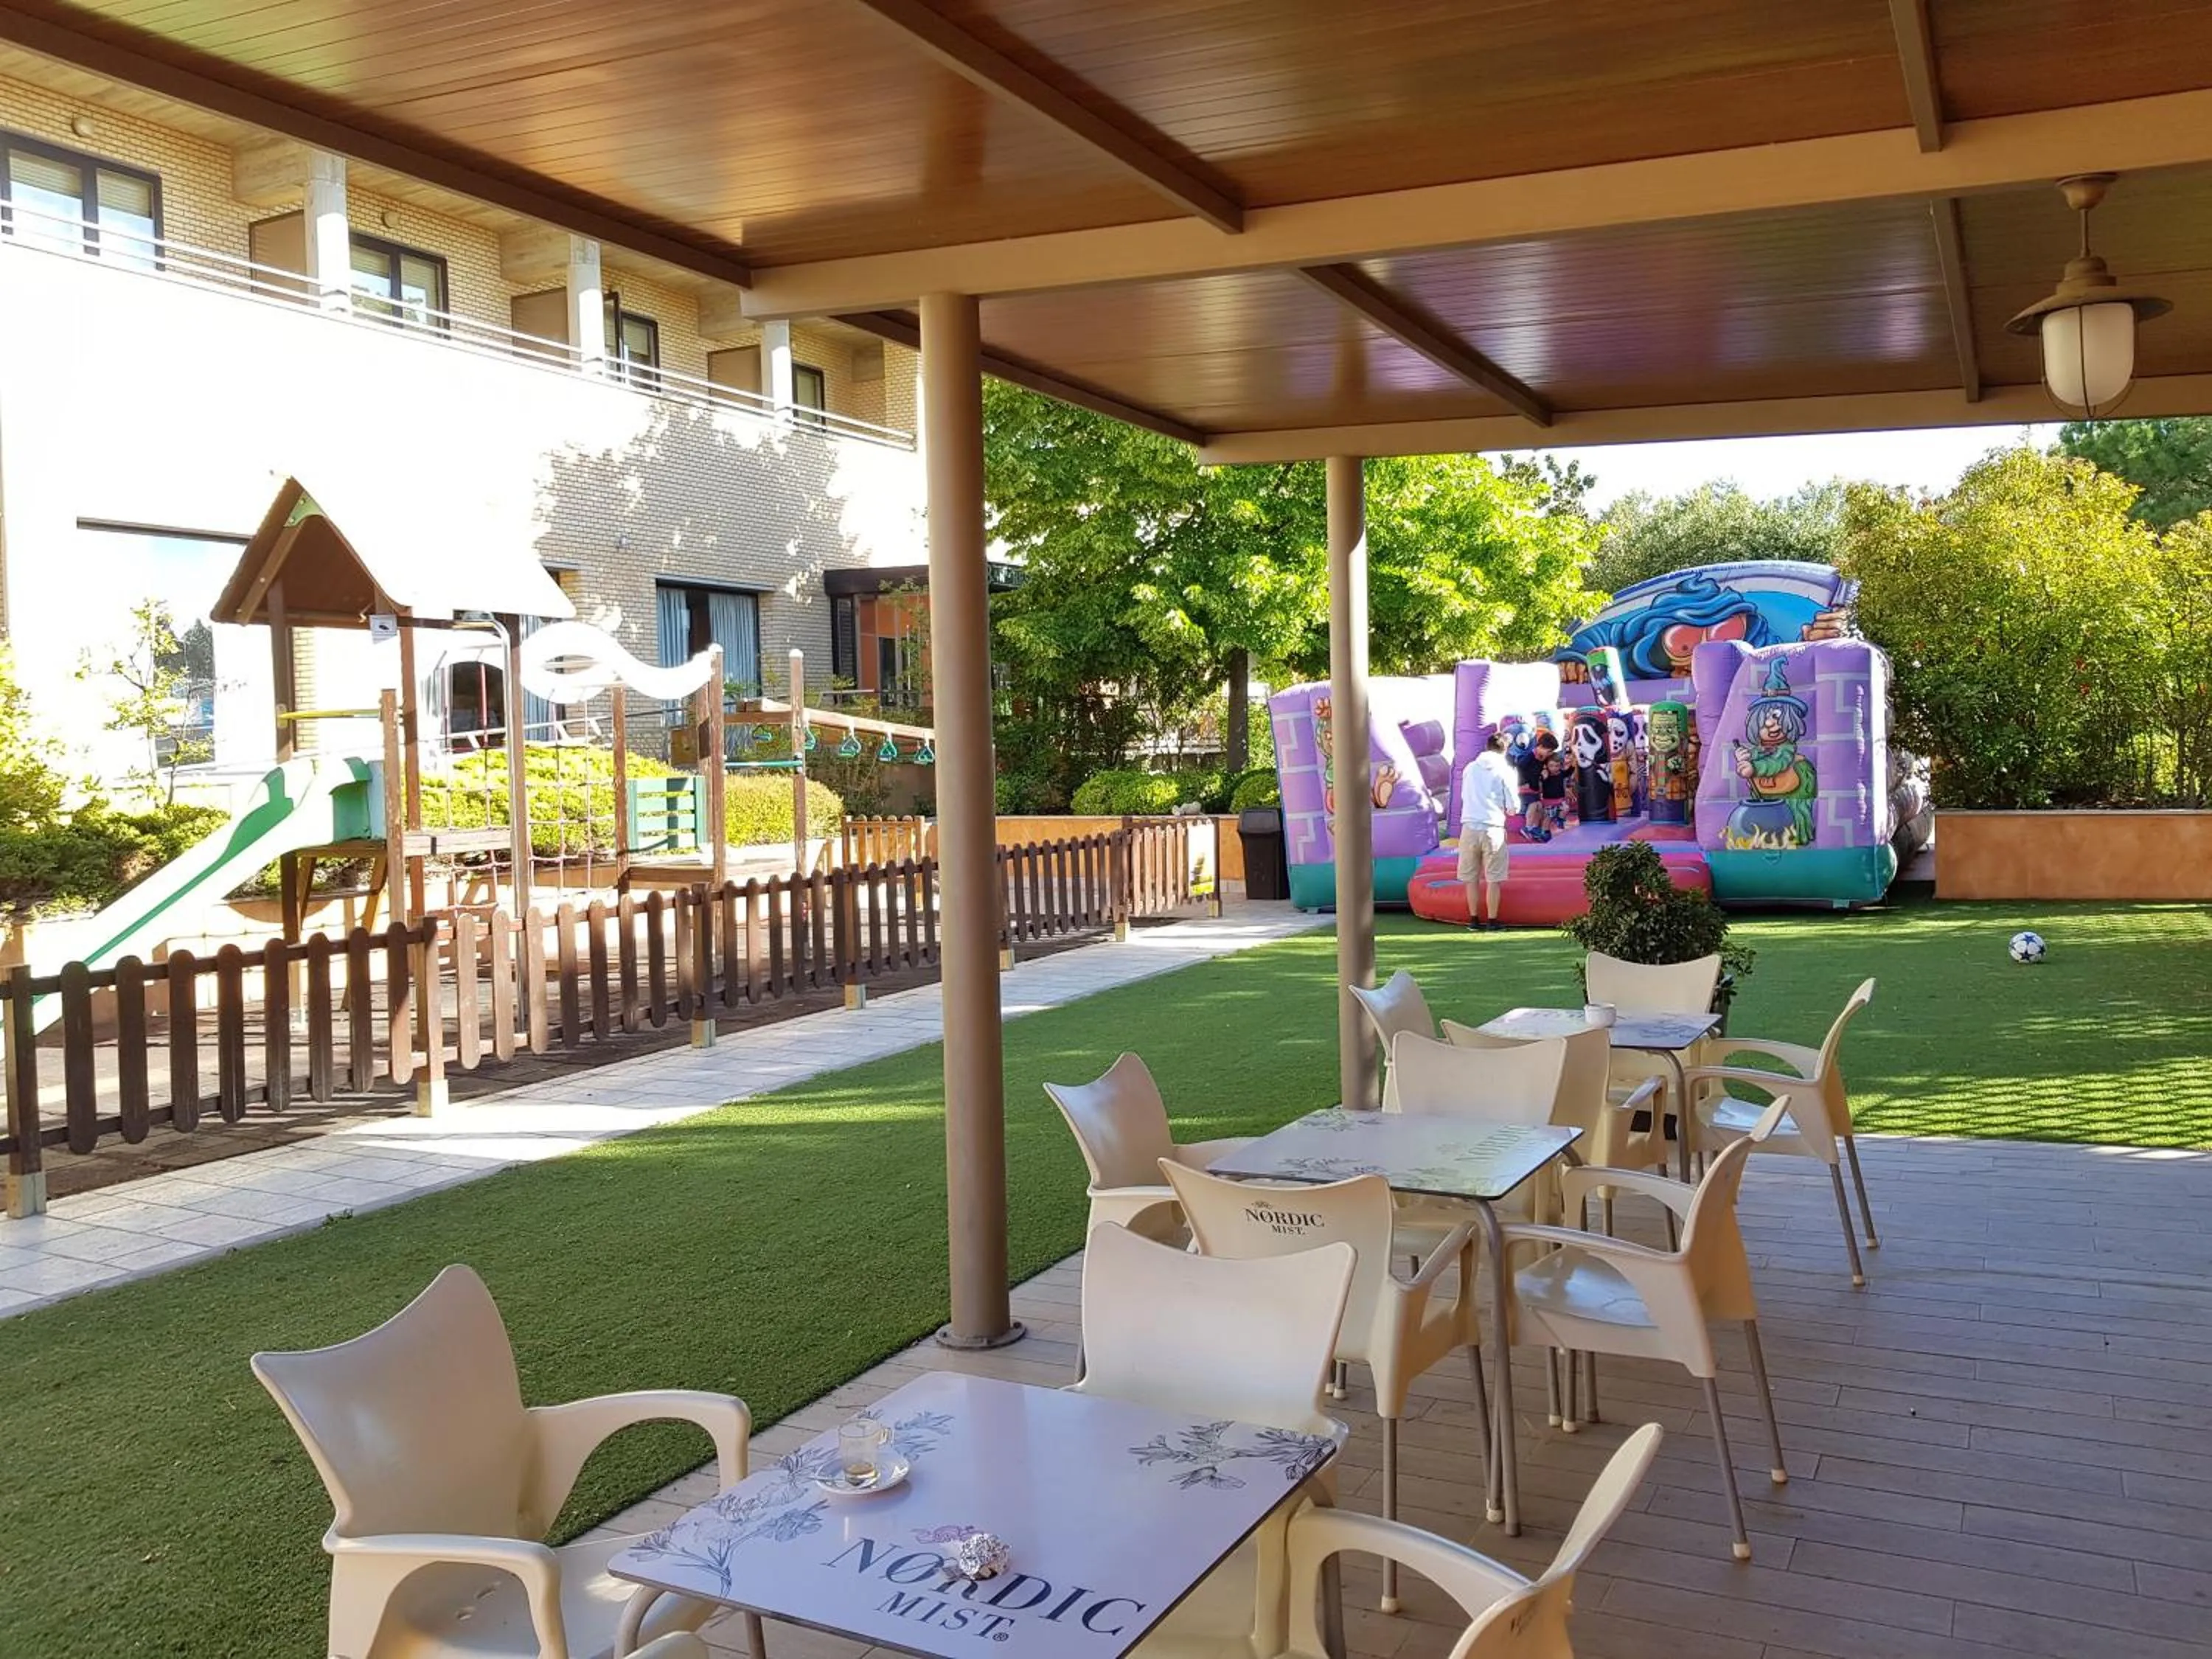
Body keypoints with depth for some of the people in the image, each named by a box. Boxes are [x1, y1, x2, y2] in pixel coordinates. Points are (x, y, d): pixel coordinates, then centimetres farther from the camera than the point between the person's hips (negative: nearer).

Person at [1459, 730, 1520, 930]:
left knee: (1471, 878, 11)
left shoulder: (1470, 768, 8)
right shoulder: (1505, 771, -2)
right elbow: (1514, 808, -1)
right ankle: (1492, 920, 6)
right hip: (1493, 829, -3)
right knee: (1493, 879, 5)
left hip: (1469, 827, 3)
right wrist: (1507, 809, 20)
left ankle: (1474, 919, 15)